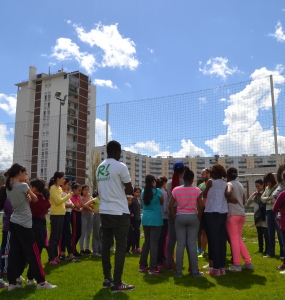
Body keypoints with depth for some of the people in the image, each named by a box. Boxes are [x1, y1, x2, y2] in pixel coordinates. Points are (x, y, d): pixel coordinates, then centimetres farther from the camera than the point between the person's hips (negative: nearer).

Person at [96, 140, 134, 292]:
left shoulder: (100, 168, 10)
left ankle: (107, 278, 21)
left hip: (104, 211, 7)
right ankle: (117, 283, 1)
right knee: (121, 246, -1)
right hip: (119, 212, -7)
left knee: (106, 244, 12)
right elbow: (130, 190, -7)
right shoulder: (120, 166, -12)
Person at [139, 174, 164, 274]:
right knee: (153, 242, -4)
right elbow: (162, 202, 10)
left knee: (146, 242, 14)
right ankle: (153, 268, -4)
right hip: (155, 219, -5)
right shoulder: (158, 191, -6)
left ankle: (143, 265, 19)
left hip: (145, 219, 5)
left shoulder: (143, 192, 8)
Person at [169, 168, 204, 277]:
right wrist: (198, 217, 5)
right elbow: (200, 206, -8)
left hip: (180, 217, 1)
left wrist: (175, 217, 7)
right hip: (193, 217, -1)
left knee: (180, 244, 5)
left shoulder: (176, 190, 0)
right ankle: (195, 270, 10)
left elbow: (170, 206, -2)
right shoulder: (197, 190, -4)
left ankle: (179, 271, 9)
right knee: (192, 244, 5)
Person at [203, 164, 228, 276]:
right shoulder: (225, 184, 10)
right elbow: (228, 197, 5)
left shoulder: (211, 182, -5)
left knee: (214, 240, -2)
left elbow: (204, 195, 7)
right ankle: (222, 267, 13)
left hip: (213, 213, -6)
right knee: (222, 240, 8)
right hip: (223, 213, 6)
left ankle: (216, 268, 0)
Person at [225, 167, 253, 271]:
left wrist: (230, 199, -12)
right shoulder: (240, 185, 17)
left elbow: (228, 193, -30)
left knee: (234, 239, -1)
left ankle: (237, 265, 4)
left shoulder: (229, 184, -6)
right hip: (242, 213, 8)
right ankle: (248, 262, 16)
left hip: (233, 214, -8)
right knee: (239, 239, 16)